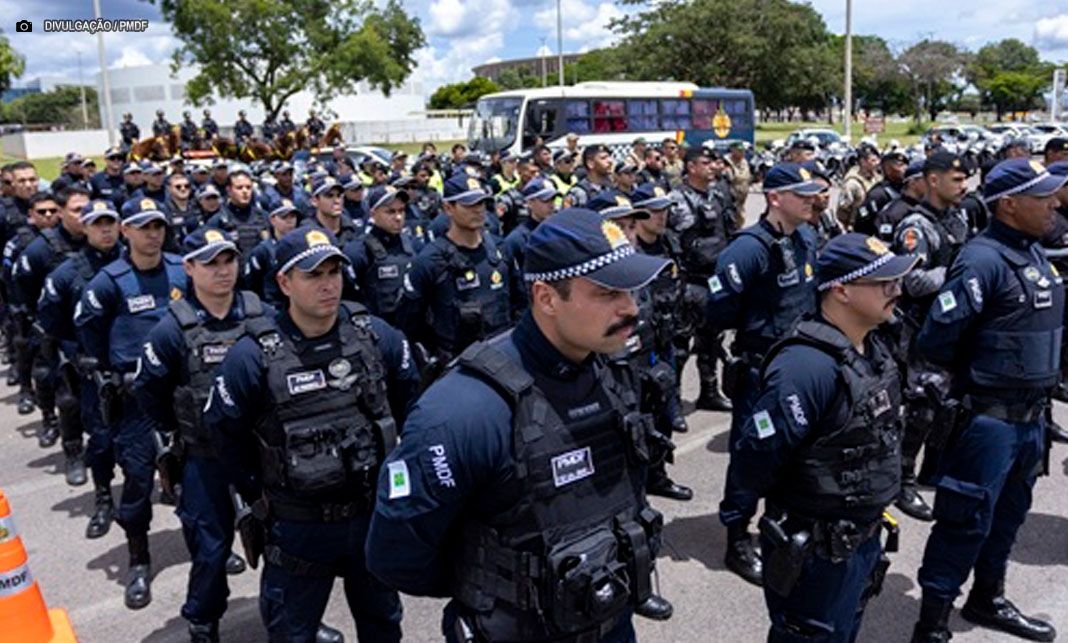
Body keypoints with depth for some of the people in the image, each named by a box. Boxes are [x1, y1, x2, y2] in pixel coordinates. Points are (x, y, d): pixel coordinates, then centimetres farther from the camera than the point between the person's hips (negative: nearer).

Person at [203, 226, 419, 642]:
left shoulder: (375, 334, -8)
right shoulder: (254, 355, -17)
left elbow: (410, 403, 7)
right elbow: (222, 432, -4)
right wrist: (257, 496, 1)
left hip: (374, 512, 3)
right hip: (298, 526, -2)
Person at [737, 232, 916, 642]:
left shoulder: (874, 350, 1)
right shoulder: (806, 366, -30)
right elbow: (751, 466, -28)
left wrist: (868, 512, 12)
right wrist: (796, 503, -9)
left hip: (866, 539, 8)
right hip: (815, 554, -8)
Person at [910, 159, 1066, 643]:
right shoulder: (984, 261, -20)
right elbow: (936, 340, -23)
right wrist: (974, 373, -6)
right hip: (988, 418, -9)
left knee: (1008, 514, 21)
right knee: (967, 522, -1)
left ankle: (987, 600, 40)